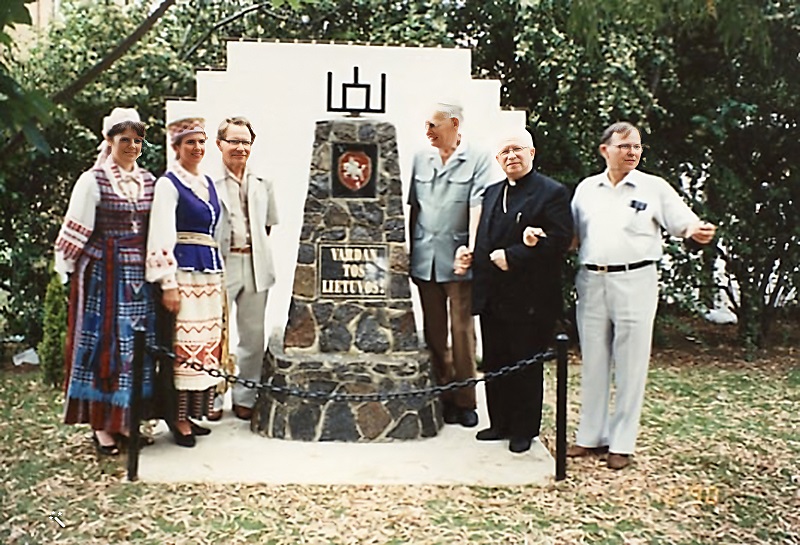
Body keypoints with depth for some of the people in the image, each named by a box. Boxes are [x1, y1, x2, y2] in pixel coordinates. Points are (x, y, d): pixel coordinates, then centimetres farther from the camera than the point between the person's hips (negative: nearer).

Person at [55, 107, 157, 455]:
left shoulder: (148, 181, 10)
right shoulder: (92, 181, -5)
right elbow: (75, 231, -4)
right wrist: (66, 268, -3)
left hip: (139, 275, 5)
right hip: (104, 274, -5)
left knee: (137, 345, 7)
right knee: (103, 344, 0)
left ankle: (127, 419, 18)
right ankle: (102, 424, 9)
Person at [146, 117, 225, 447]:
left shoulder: (208, 182, 16)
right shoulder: (168, 184, -6)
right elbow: (162, 237, -12)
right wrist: (168, 284, -17)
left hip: (210, 271, 8)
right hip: (184, 270, -8)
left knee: (208, 342, 10)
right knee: (185, 343, -5)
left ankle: (192, 412, 20)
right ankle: (179, 417, 7)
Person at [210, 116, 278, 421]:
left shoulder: (262, 184, 10)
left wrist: (256, 247, 9)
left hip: (256, 265, 5)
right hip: (220, 264, -5)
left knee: (253, 335, 9)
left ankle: (245, 398, 22)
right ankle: (211, 398, 16)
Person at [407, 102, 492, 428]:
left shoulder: (477, 161, -3)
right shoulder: (420, 159, 12)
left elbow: (477, 208, -11)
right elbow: (413, 208, 15)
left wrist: (471, 248, -22)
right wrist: (409, 251, 13)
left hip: (457, 260, -5)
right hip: (425, 260, 5)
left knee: (462, 330, 0)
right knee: (434, 333, 9)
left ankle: (464, 401, 12)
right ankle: (444, 396, 20)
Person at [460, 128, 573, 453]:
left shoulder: (552, 193, -7)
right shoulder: (491, 193, 16)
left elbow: (559, 241, -17)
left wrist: (511, 257, -19)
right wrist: (469, 254, 0)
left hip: (528, 301, -7)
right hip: (492, 299, 7)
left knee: (526, 368, 6)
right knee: (494, 365, 14)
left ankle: (524, 430, 20)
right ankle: (500, 423, 28)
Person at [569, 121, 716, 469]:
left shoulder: (654, 188, 1)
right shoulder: (586, 189, 10)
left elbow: (684, 221, -4)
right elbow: (573, 235, 14)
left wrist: (697, 231, -27)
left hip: (635, 283, -3)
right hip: (591, 282, 3)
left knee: (630, 366, 3)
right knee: (593, 363, 11)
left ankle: (621, 443, 15)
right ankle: (591, 436, 24)